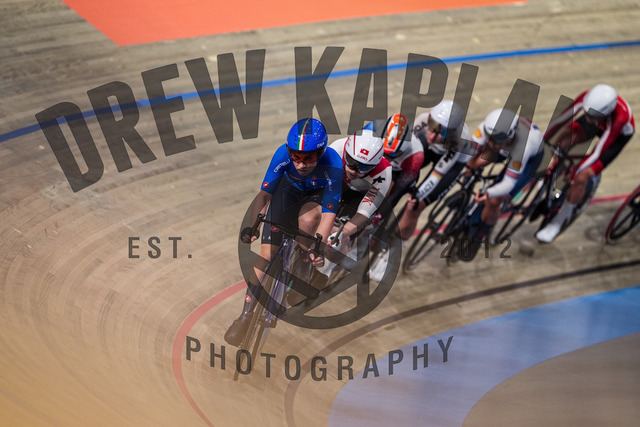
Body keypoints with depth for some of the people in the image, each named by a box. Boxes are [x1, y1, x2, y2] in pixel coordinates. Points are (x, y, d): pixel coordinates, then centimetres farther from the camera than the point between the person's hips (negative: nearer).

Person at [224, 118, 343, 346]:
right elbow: (264, 193, -28)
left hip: (317, 195, -1)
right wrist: (252, 226, -44)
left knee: (307, 219, -36)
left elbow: (328, 214, -35)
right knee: (267, 250, -9)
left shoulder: (332, 165, -37)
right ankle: (245, 316, 1)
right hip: (289, 189, 2)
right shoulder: (283, 154, -33)